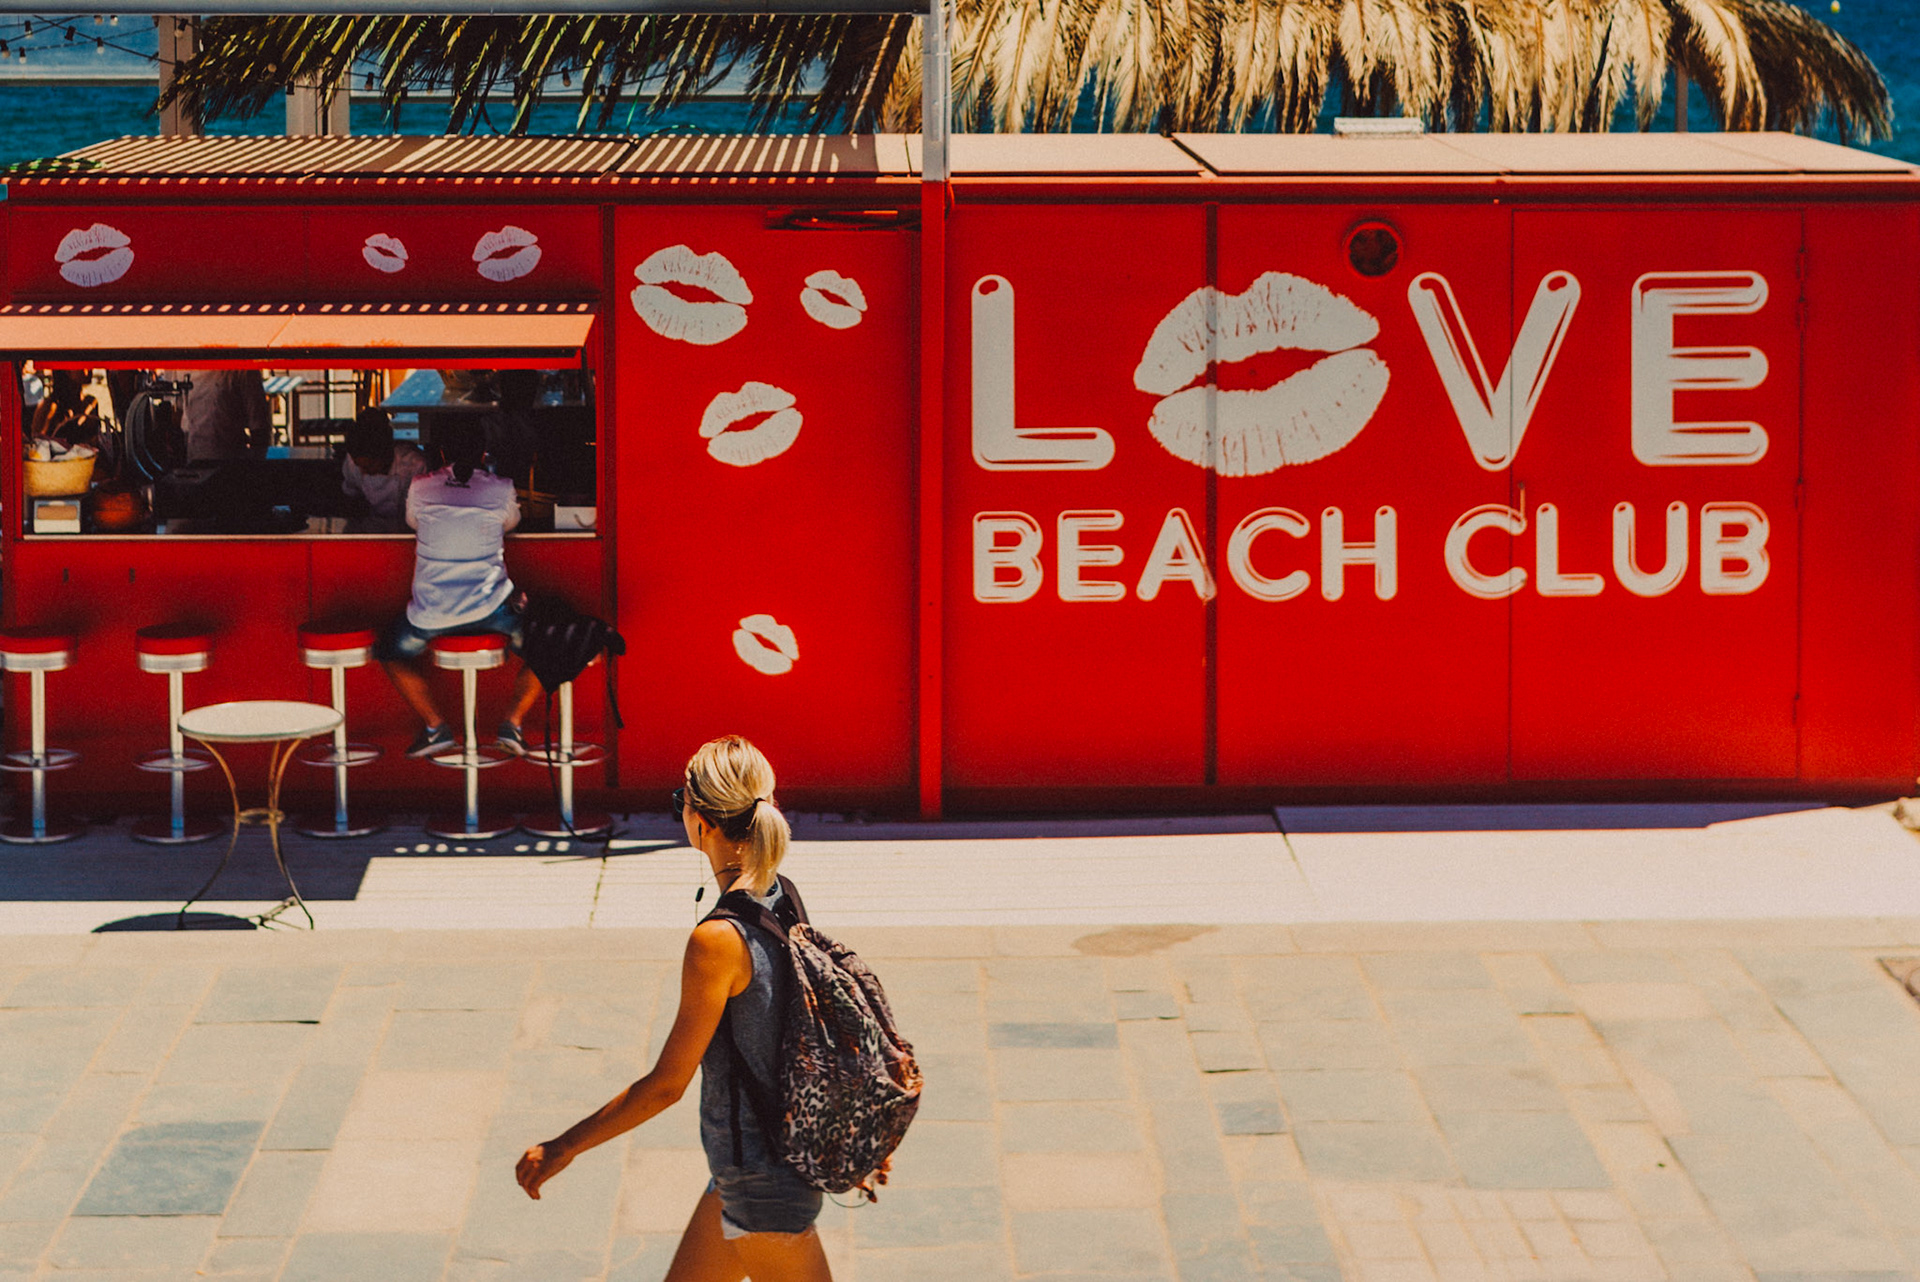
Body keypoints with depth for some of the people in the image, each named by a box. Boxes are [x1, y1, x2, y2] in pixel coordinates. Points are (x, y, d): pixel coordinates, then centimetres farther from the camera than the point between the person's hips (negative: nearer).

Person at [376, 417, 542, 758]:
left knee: (391, 651, 28)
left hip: (431, 615, 1)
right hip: (489, 608, -1)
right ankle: (512, 723, 6)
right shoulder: (501, 490, 2)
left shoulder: (420, 488, 4)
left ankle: (435, 726, 11)